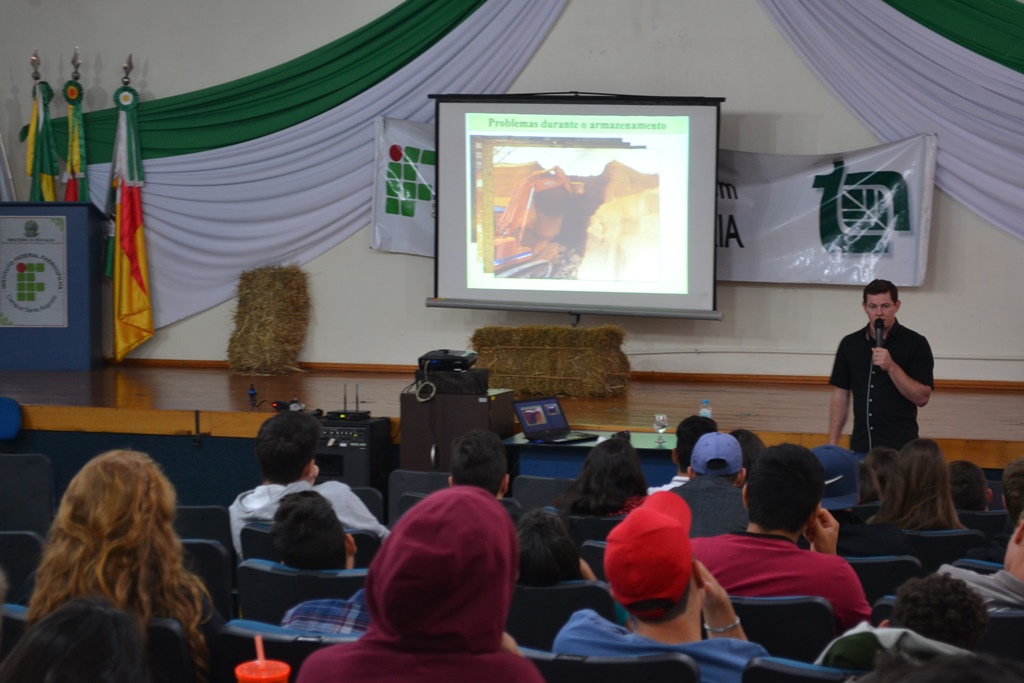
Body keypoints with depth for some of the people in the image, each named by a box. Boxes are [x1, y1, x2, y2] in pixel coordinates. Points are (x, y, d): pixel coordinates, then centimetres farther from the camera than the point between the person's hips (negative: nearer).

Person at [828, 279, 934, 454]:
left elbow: (922, 398, -9)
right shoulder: (850, 344, 8)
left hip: (900, 446, -3)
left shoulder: (915, 344, -4)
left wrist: (891, 367, -20)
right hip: (861, 445, 4)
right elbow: (841, 396, 11)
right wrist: (832, 444, 5)